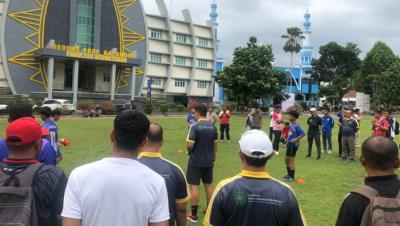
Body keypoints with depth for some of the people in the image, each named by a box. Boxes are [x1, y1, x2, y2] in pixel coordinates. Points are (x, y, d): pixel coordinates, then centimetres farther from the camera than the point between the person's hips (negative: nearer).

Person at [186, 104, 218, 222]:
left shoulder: (195, 126, -15)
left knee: (194, 186, 3)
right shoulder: (212, 126, 2)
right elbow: (215, 144, 7)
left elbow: (190, 144, -19)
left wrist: (189, 152, 3)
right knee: (208, 185, 16)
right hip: (209, 161, 6)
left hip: (195, 161, -5)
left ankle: (194, 214, 10)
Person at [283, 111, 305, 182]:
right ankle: (289, 174, 31)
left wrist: (296, 139, -27)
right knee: (287, 159, 17)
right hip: (289, 144, 9)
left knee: (291, 160, -3)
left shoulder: (296, 126, -17)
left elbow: (303, 134, -23)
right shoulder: (291, 125, 10)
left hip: (293, 145, -9)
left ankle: (292, 177, 7)